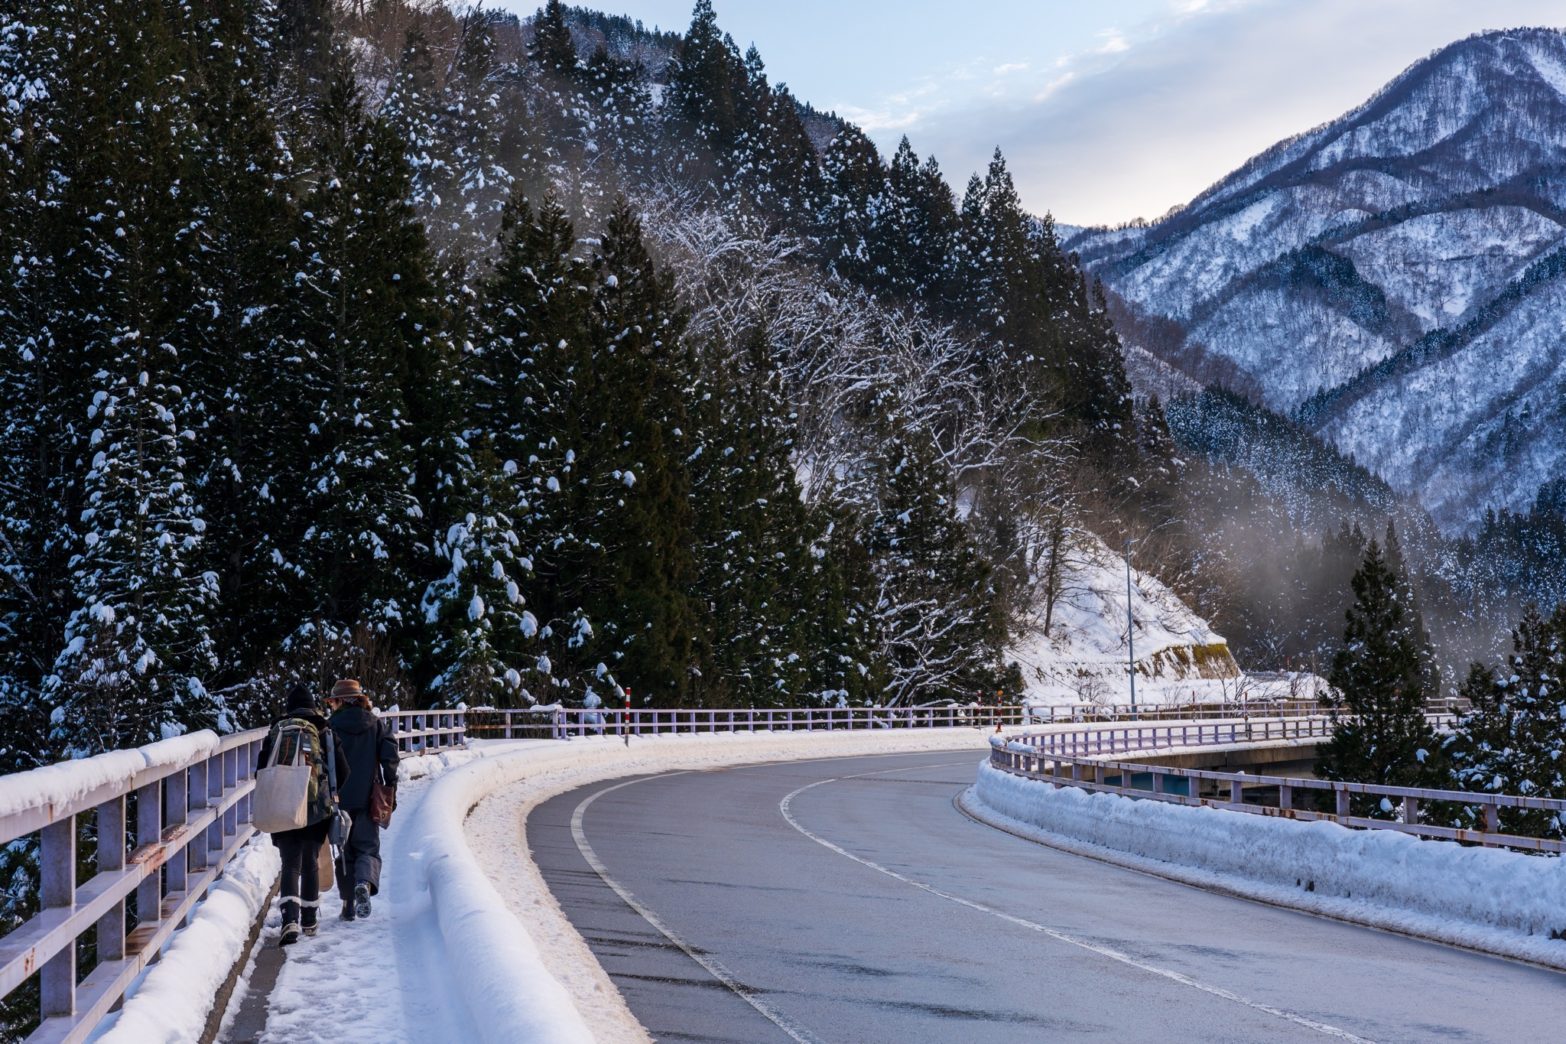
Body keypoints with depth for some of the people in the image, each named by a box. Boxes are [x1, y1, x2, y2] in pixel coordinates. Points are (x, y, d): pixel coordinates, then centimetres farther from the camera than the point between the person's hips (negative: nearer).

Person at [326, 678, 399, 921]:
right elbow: (391, 758, -1)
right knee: (368, 847, 6)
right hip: (368, 798, 1)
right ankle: (364, 883, -24)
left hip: (340, 799, -1)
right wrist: (391, 791, 5)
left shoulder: (332, 726, -2)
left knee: (344, 851, 10)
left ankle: (349, 905, 8)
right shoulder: (377, 725, 5)